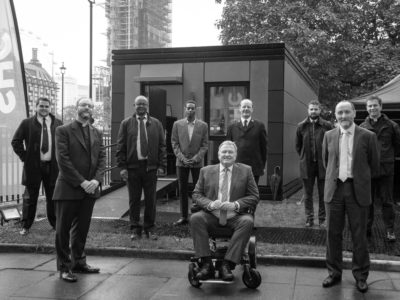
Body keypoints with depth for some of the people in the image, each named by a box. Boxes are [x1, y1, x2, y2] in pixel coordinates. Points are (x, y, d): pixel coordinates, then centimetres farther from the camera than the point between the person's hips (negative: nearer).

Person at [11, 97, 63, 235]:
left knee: (53, 197, 10)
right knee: (30, 197, 5)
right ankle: (26, 226, 16)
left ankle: (55, 223, 23)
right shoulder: (27, 123, 0)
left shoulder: (58, 124, 6)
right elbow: (16, 141, 3)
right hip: (33, 166, -2)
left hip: (52, 165, 2)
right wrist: (24, 156, -4)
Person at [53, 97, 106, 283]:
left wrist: (96, 180, -10)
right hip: (68, 189, -5)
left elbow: (102, 159, 7)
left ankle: (79, 262, 25)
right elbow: (63, 160, -12)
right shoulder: (63, 131, -4)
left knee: (82, 228, 13)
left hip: (90, 189, 5)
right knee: (63, 229, 3)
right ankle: (64, 267, 12)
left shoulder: (97, 133, 13)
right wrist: (82, 182, -16)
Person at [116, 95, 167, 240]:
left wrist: (161, 166, -2)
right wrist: (122, 167, -5)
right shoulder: (126, 123, 6)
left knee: (150, 199, 6)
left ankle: (149, 229, 18)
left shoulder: (156, 124, 9)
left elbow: (162, 146, 7)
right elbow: (121, 146, 3)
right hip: (132, 167, -1)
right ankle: (135, 229, 16)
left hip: (150, 167, 1)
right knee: (134, 199, 6)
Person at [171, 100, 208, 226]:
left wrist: (196, 158, -11)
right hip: (181, 162, 1)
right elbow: (174, 143, 3)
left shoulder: (203, 125, 2)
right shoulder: (177, 124, 5)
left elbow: (205, 145, 0)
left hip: (197, 163, -1)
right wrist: (182, 158, -8)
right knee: (182, 190, 5)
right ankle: (183, 217, 12)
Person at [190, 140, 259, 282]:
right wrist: (210, 204, -13)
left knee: (247, 221, -32)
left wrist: (235, 205, -13)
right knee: (195, 218, -28)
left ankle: (227, 265, -27)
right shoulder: (206, 171, 12)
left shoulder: (245, 171, 9)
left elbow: (254, 197, 4)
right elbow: (196, 194, 9)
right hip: (212, 215, 1)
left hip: (235, 216, -1)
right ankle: (206, 264, -24)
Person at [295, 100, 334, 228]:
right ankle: (309, 219, 17)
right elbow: (298, 145, 12)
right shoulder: (301, 126, 2)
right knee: (308, 194, 8)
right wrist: (304, 157, 8)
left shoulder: (327, 126, -5)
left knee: (323, 194, 6)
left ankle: (322, 219, 16)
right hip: (307, 165, 2)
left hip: (323, 164, -2)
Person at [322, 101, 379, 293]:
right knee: (333, 233, 7)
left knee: (359, 235, 4)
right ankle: (334, 273, 20)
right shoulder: (329, 136, 6)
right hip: (334, 189, 3)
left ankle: (361, 276, 18)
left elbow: (374, 165, 6)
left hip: (357, 190, -2)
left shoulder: (367, 136, -2)